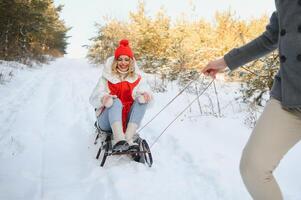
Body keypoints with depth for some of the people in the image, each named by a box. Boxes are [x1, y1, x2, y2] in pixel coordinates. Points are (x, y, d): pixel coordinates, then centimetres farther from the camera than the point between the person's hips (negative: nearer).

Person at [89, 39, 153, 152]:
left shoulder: (137, 77, 8)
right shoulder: (107, 77, 3)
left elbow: (144, 91, -5)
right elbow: (94, 98, -7)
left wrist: (145, 94, -30)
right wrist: (103, 98, -31)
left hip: (128, 123, 2)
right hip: (107, 121, -2)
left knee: (142, 100, -21)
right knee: (116, 101, -29)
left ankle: (128, 138, -37)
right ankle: (118, 139, -53)